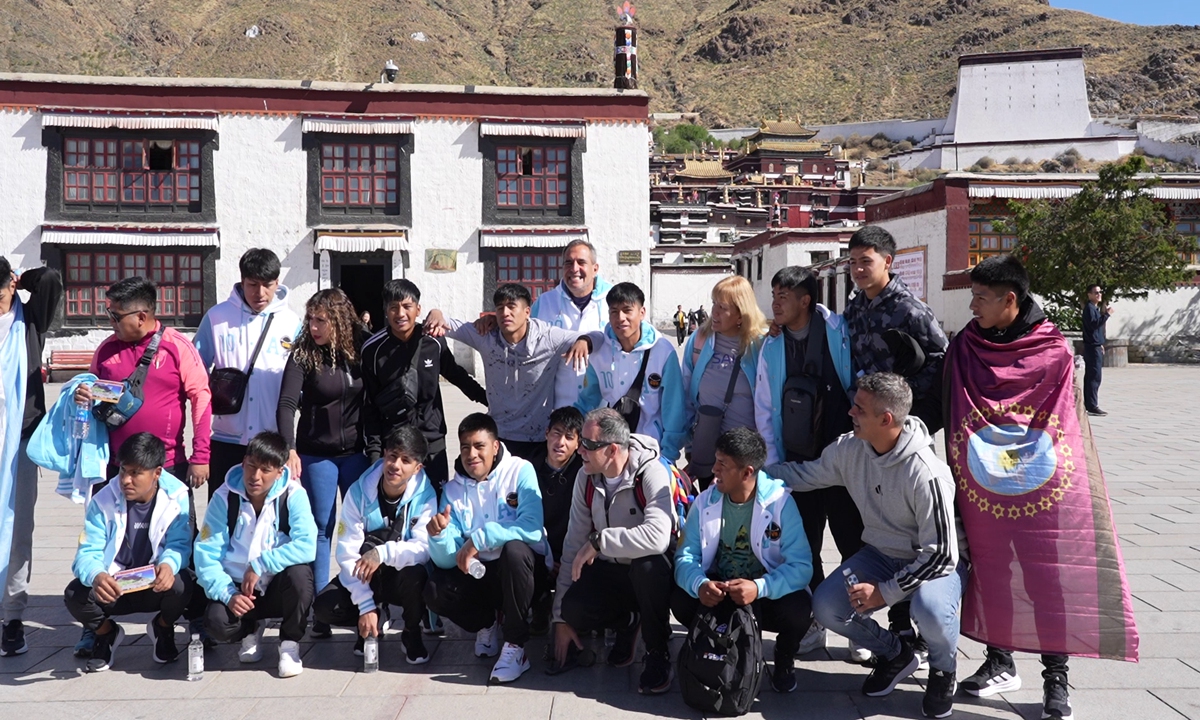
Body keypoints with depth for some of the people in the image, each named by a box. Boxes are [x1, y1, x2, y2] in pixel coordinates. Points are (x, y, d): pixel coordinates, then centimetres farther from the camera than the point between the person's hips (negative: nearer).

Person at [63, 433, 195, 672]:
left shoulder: (177, 497, -13)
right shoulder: (103, 501, -11)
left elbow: (179, 544, -11)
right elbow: (88, 552, -15)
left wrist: (168, 565, -37)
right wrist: (96, 576, -39)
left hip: (156, 587, -1)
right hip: (112, 588, 1)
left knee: (180, 585, -34)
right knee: (74, 595, -28)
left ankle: (162, 629, 5)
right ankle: (107, 632, 8)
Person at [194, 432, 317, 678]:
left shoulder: (294, 496, -14)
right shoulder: (224, 497, -9)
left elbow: (307, 546, -26)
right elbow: (206, 553, -11)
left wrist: (260, 565, -28)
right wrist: (228, 595, -24)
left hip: (279, 587, -1)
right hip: (237, 588, 1)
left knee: (299, 571, -33)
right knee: (217, 622, -28)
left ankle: (290, 643, -6)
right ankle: (251, 630, 12)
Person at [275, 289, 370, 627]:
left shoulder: (362, 350, -3)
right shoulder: (302, 354, -8)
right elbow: (287, 404, -17)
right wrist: (289, 449, -30)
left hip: (356, 452, 2)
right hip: (316, 454, -1)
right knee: (321, 530, 4)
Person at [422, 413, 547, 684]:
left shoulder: (520, 471, -12)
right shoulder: (453, 489, -1)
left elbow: (532, 527, -27)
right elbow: (449, 561, -6)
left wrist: (479, 538, -28)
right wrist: (439, 535, -27)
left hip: (524, 566, -3)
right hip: (479, 573, 4)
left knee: (514, 549, -36)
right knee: (436, 592, -23)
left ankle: (515, 646, -20)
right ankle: (486, 624, 10)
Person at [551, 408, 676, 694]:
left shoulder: (652, 473, -22)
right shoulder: (586, 478, -3)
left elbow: (657, 537, -39)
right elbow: (573, 545, -2)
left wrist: (598, 540, -31)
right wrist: (561, 617, -2)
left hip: (652, 571, -4)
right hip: (610, 570, 5)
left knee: (647, 564, -38)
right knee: (574, 608, -25)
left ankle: (658, 653, -12)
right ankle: (627, 622, 11)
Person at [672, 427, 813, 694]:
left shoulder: (780, 502, -18)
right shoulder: (706, 501, -7)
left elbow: (801, 565, -24)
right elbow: (686, 555, -9)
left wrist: (759, 588, -41)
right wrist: (699, 584, -32)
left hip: (768, 594, -2)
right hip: (717, 591, 3)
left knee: (798, 611, -33)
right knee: (680, 600, -26)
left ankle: (784, 657, 5)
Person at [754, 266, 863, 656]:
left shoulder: (839, 332, -8)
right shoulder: (772, 346, 5)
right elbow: (765, 409, 8)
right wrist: (773, 464, 4)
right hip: (797, 460, 4)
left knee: (852, 543, 5)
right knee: (802, 547, 8)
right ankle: (811, 624, 21)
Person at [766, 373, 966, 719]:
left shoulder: (927, 473, -30)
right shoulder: (850, 449, -11)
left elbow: (940, 554, -26)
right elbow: (805, 473, 7)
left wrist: (884, 592, -25)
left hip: (936, 562, -6)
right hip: (881, 555, 6)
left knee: (930, 608, -37)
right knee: (826, 606, -15)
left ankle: (943, 671, 0)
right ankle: (894, 653, 15)